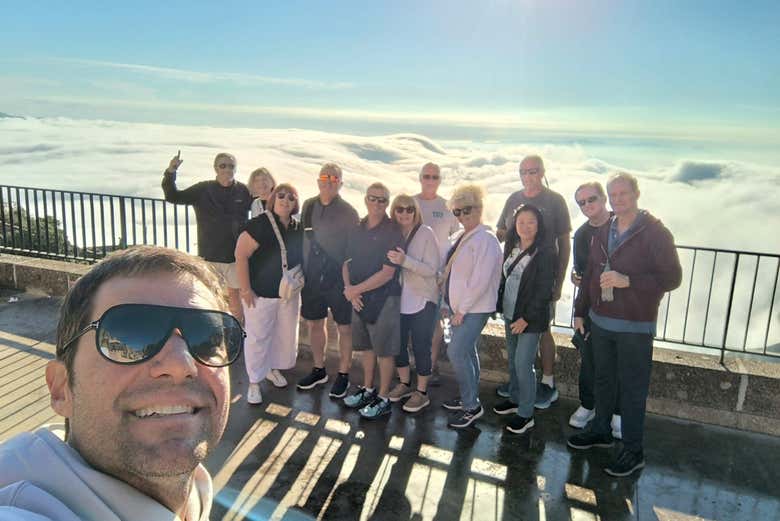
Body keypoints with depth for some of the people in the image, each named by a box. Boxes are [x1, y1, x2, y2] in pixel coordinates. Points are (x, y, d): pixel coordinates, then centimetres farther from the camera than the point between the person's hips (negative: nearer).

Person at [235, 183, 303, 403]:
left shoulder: (298, 228, 4)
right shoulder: (260, 224, -14)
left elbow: (303, 257, 18)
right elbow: (241, 255, -16)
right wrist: (245, 289, -17)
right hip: (260, 294, -6)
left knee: (286, 335, 15)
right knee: (258, 337, 2)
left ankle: (274, 369, 38)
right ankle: (254, 382, 16)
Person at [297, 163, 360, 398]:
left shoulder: (348, 212, -9)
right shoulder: (308, 206, 5)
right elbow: (302, 238, 13)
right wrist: (301, 270, 10)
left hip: (339, 279, -5)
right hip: (312, 276, 5)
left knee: (345, 327, 5)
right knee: (315, 323, 15)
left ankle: (343, 374, 20)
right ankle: (319, 370, 32)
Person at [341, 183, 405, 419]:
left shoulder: (392, 232, -13)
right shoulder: (358, 229, 7)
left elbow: (387, 273, -18)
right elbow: (347, 262, 10)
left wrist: (355, 289, -14)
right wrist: (349, 288, -7)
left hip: (384, 298, -6)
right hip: (359, 297, 6)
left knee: (384, 350, 4)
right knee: (367, 345, 18)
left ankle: (383, 398, 17)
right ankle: (367, 389, 35)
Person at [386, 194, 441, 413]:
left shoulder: (426, 233, -12)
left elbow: (432, 269, -19)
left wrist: (405, 261, -30)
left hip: (422, 300, -4)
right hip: (398, 299, 5)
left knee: (421, 346, 2)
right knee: (398, 343, 14)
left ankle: (422, 392, 18)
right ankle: (404, 384, 34)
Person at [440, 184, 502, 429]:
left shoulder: (485, 239, -17)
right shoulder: (463, 238, 12)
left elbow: (480, 280, -22)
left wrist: (461, 309, -17)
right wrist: (451, 304, 13)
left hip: (474, 309, -9)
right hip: (459, 307, 9)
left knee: (457, 352, -11)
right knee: (466, 352, 15)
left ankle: (471, 406, 2)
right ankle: (469, 398, 29)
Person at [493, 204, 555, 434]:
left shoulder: (544, 253, -14)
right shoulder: (511, 247, 7)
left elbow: (544, 290, -15)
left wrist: (526, 318, -15)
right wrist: (501, 304, 8)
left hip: (531, 318, -7)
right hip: (510, 314, 7)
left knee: (523, 364, -5)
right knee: (512, 360, 16)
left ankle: (526, 413, 8)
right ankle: (515, 399, 34)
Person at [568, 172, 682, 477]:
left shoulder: (655, 233, -12)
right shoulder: (602, 233, 8)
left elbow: (672, 278, -15)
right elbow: (589, 275, 14)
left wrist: (628, 280, -24)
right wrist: (580, 311, 14)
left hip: (635, 327, -6)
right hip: (600, 322, 6)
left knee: (632, 389, 3)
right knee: (603, 380, 18)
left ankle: (633, 450, 16)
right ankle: (600, 431, 35)